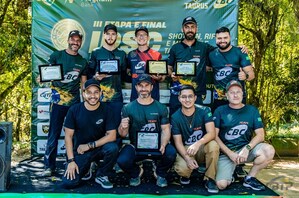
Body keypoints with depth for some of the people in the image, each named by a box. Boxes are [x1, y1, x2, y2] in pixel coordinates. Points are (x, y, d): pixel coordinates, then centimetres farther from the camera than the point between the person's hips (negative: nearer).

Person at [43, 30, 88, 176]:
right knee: (54, 134, 0)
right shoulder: (56, 56, 4)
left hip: (75, 102, 2)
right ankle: (49, 166, 7)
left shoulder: (83, 62, 11)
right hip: (58, 101, -2)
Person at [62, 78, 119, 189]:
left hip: (100, 148, 0)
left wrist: (90, 145, -19)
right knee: (68, 183, -16)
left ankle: (101, 176, -4)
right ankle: (85, 166, 17)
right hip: (80, 151, 0)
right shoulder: (74, 110, -10)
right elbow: (68, 136, -7)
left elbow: (112, 135, -15)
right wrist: (71, 161, -13)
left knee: (113, 148, -33)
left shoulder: (106, 110, -11)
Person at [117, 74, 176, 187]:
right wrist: (123, 127, -23)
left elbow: (165, 129, 1)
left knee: (171, 153, -30)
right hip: (135, 146, 0)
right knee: (122, 160, -29)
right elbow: (123, 134, 2)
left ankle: (160, 173, 8)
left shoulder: (161, 108, 4)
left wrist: (163, 145, -20)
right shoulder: (128, 108, 2)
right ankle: (136, 173, 11)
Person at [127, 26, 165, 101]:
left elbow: (163, 76, 3)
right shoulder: (131, 55, 9)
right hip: (135, 95, 2)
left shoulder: (157, 55, 0)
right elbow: (127, 72, 18)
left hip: (153, 95, -2)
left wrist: (159, 78, -19)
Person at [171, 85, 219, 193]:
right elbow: (178, 142, -8)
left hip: (202, 147, 1)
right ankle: (186, 174, 9)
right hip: (185, 149, 0)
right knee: (181, 168, -33)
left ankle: (209, 179, -12)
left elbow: (211, 133, -21)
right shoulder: (175, 117, -8)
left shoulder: (204, 111, -10)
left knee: (213, 145, -34)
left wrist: (198, 144, -40)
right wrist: (187, 158, -26)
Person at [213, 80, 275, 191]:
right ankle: (230, 172, 14)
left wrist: (247, 148, -16)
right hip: (226, 152, -2)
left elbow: (260, 135, 0)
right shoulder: (220, 111, 1)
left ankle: (250, 178, -4)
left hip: (245, 149, 2)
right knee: (221, 185, -23)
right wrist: (230, 153, -13)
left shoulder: (252, 110, 5)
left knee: (269, 151, -27)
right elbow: (215, 135, -4)